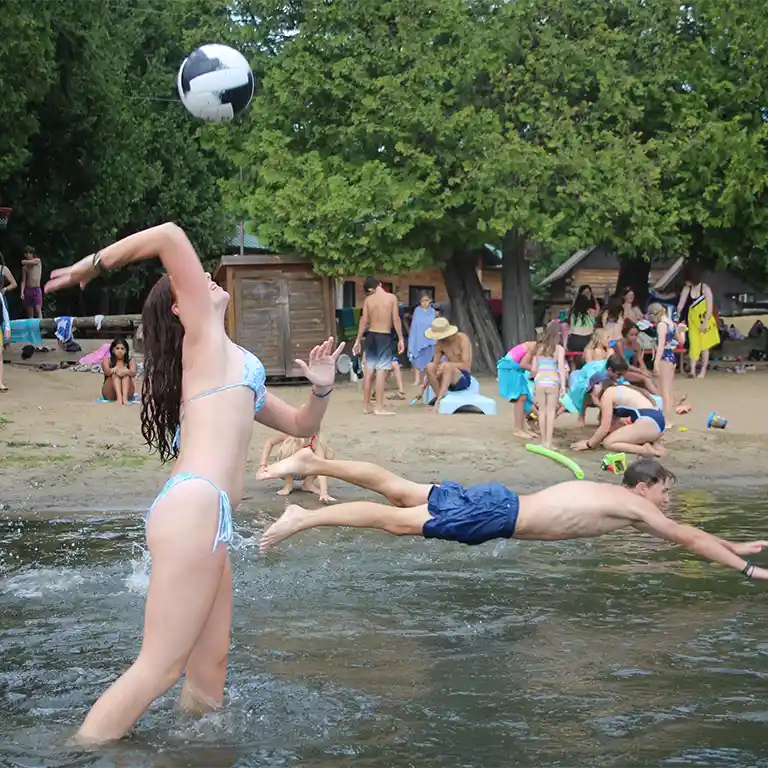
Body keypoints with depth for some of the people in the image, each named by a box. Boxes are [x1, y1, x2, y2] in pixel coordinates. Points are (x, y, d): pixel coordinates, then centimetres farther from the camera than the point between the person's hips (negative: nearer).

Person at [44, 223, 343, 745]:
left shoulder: (233, 367, 31)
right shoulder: (204, 335, 8)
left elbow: (301, 425, 37)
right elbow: (169, 236, -4)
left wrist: (321, 388, 17)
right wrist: (92, 266, 6)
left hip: (210, 522, 9)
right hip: (194, 507, -9)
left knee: (209, 671, 6)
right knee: (160, 669, -14)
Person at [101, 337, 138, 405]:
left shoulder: (130, 361, 7)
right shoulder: (107, 360, 5)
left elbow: (133, 374, -14)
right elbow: (107, 372, -16)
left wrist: (127, 372, -38)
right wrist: (114, 370, -40)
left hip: (127, 393, 1)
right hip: (110, 394, -1)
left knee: (126, 374, -23)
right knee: (115, 374, -25)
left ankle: (125, 398, -45)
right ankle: (119, 398, -49)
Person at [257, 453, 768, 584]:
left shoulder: (613, 494, 19)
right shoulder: (634, 507, -6)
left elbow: (684, 534, 32)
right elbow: (687, 539, -5)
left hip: (497, 501, 8)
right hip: (497, 515, -8)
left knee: (400, 492, 10)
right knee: (400, 521, -12)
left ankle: (313, 463, 10)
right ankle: (304, 519, -15)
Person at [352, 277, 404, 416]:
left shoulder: (368, 300, 2)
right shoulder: (391, 297, -5)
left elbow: (364, 321, 3)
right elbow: (396, 319, -9)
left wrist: (358, 340, 9)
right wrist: (400, 339, -4)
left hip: (371, 335, 4)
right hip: (384, 336, -4)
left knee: (369, 371, 10)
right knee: (381, 371, -6)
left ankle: (366, 406, 15)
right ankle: (379, 407, -9)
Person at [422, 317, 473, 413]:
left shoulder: (462, 339, -12)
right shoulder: (440, 343, 3)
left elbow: (466, 366, -18)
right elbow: (435, 364, 1)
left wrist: (446, 364, -26)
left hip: (464, 378, -5)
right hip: (448, 379, 5)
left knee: (446, 366, -36)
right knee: (430, 367, -24)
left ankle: (438, 401, -40)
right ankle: (439, 397, -25)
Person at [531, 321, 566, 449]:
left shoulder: (539, 347, 9)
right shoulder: (559, 349, 0)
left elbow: (533, 369, 9)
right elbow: (561, 368, -9)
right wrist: (563, 386, -10)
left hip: (539, 381, 3)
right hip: (553, 382, -3)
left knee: (542, 412, 11)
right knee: (551, 412, 2)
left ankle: (543, 441, 16)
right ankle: (548, 442, 0)